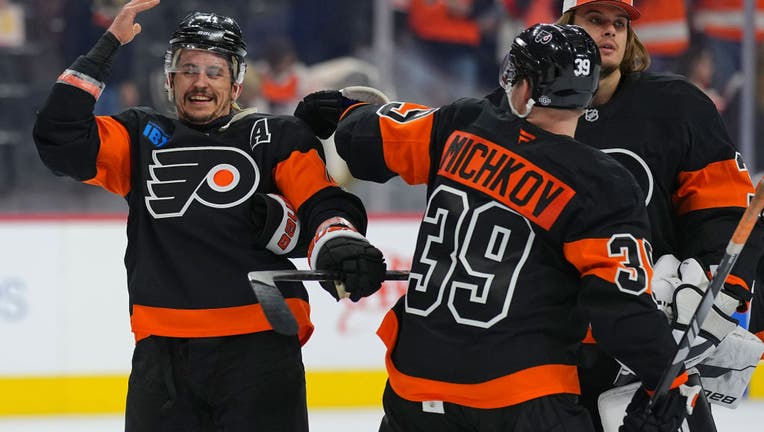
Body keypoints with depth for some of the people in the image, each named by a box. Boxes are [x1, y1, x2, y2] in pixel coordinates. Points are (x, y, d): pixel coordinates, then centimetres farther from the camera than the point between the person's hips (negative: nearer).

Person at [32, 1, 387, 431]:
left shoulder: (276, 138, 9)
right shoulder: (142, 138, 15)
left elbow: (324, 203, 0)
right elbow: (61, 137, 4)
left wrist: (340, 247, -24)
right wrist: (109, 45, 1)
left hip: (260, 346, -2)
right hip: (162, 350, 2)